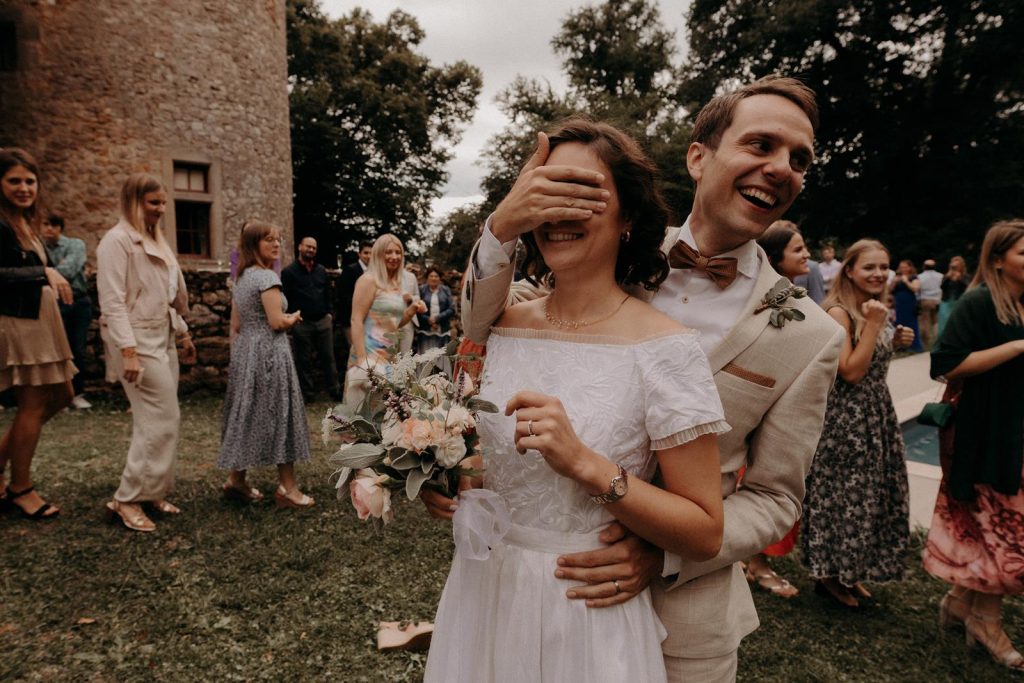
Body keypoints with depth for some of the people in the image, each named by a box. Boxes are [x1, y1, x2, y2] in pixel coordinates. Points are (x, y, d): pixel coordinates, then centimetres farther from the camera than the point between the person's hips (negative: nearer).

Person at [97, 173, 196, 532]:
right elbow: (112, 302, -17)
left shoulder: (155, 241, 17)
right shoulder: (117, 240, -10)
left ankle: (152, 492, 19)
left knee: (159, 421, 9)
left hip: (163, 337, 9)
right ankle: (127, 500, 2)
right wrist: (128, 351, -23)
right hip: (138, 340, -9)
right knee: (162, 419, -10)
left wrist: (182, 333, 20)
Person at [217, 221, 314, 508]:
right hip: (268, 352, -9)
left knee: (247, 415, 14)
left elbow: (235, 325, 17)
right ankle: (287, 487, 4)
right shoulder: (267, 276, -13)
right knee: (279, 415, -2)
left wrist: (236, 356, 21)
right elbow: (277, 322, -19)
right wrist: (294, 318, 1)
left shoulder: (240, 278, 14)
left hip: (244, 351, 9)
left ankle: (236, 480, 21)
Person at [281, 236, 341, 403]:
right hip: (302, 323, -4)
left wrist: (328, 312, 6)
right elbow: (285, 297, -6)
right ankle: (308, 394, 16)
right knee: (303, 360, 6)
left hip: (323, 321, 4)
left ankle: (335, 391, 13)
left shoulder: (321, 271, 13)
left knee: (328, 358, 6)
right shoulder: (289, 272, -3)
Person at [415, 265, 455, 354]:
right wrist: (428, 320, -12)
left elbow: (452, 309, 1)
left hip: (442, 331, 1)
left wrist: (437, 318, -9)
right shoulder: (421, 289, 6)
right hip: (425, 331, -1)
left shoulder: (446, 290, 10)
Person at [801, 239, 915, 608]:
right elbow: (850, 373, -22)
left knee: (868, 494, 16)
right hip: (846, 418, -9)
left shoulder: (876, 309, 9)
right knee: (844, 495, 3)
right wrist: (873, 325, -23)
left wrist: (895, 341, 3)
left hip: (877, 414, 9)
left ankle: (849, 572, 31)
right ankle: (830, 575, 21)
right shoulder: (839, 313, -17)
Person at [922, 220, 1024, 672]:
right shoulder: (979, 303, -13)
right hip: (981, 432, -7)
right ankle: (984, 619, 18)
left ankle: (961, 601, 28)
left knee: (986, 524, 13)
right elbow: (948, 364, -21)